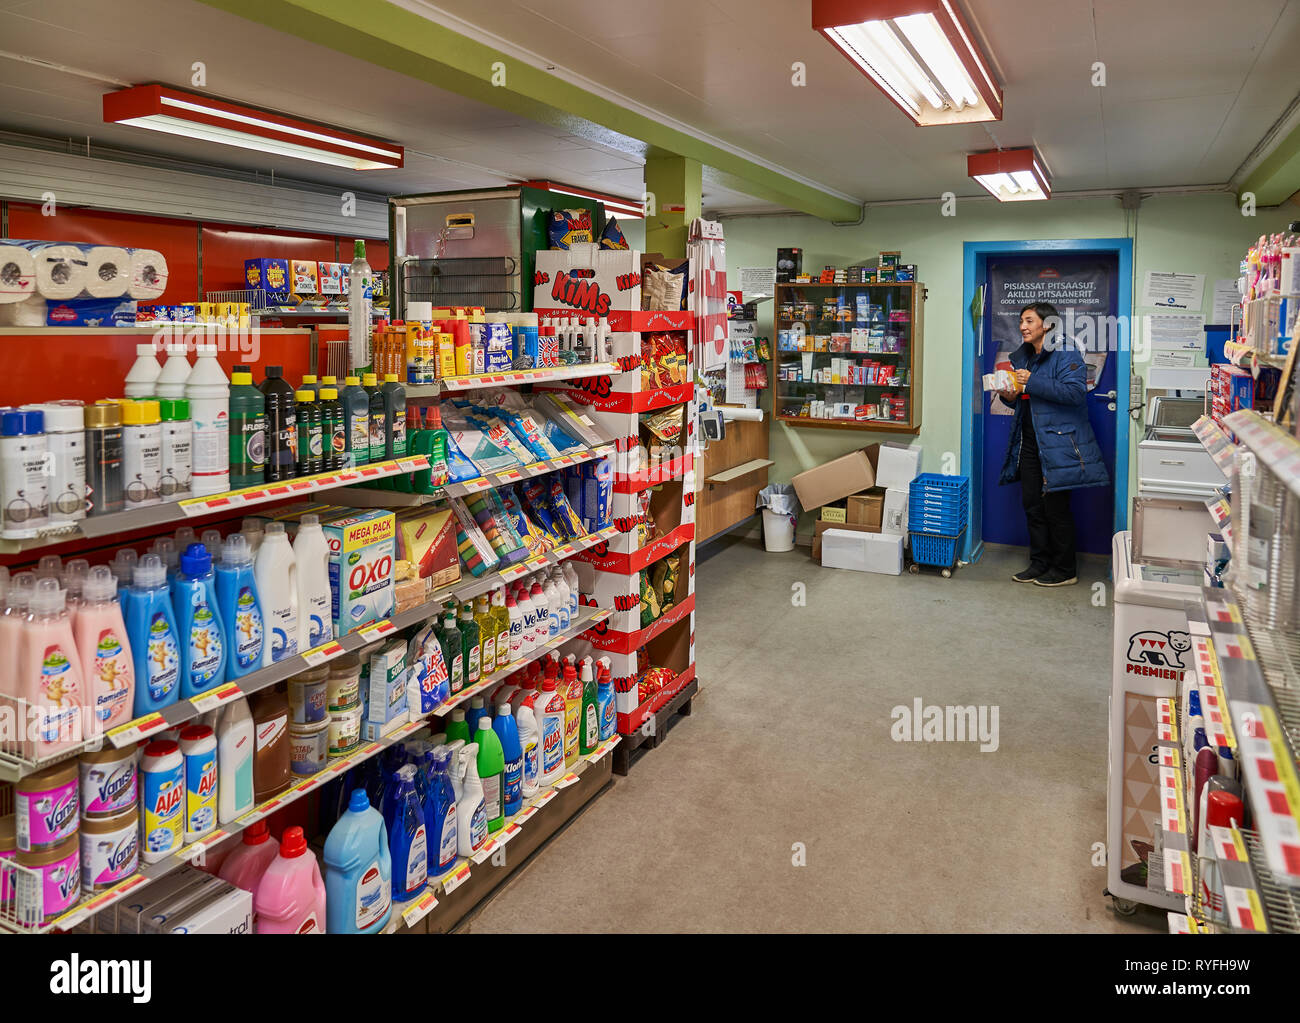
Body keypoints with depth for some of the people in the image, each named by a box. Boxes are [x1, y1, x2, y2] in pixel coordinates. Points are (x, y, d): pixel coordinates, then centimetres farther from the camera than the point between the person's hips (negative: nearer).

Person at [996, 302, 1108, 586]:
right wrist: (1009, 397, 2)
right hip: (1029, 443, 8)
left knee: (1056, 506, -3)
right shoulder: (1022, 356, 16)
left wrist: (1032, 382, -22)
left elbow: (1075, 392, -22)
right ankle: (1039, 562, 22)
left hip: (1058, 443, -8)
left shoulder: (1066, 353, -9)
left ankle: (1065, 570, 10)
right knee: (1032, 504, 10)